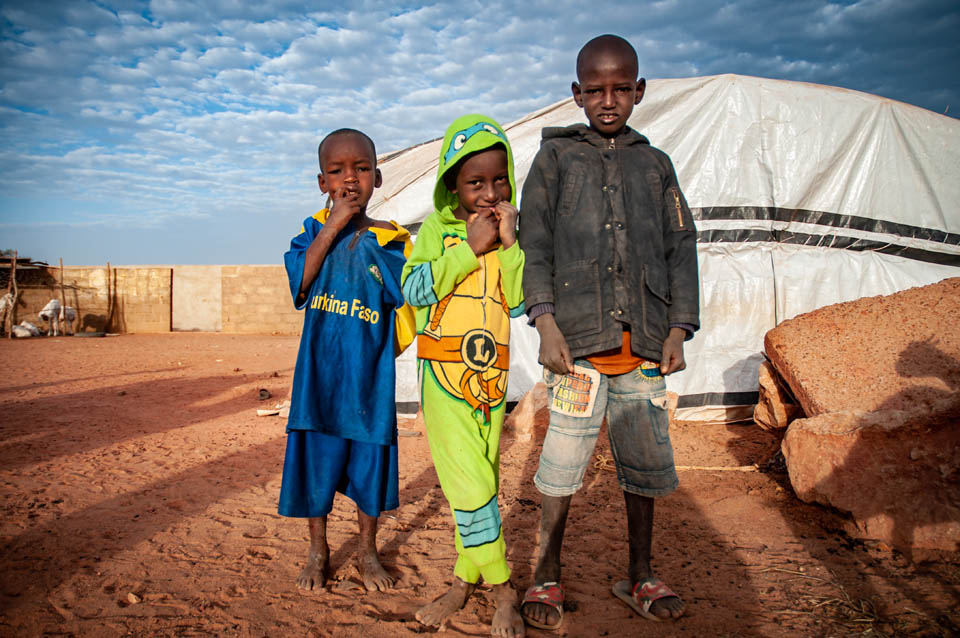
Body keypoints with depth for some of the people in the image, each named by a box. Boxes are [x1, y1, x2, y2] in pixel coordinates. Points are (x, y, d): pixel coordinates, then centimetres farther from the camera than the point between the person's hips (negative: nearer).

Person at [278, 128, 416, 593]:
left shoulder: (390, 242, 1)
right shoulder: (312, 231, 3)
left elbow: (407, 305, 2)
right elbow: (300, 283, -15)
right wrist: (332, 228, -15)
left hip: (370, 376, 0)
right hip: (319, 373, 0)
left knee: (370, 462, 11)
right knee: (316, 460, 10)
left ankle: (367, 551, 33)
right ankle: (318, 551, 32)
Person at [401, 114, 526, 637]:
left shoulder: (513, 232, 8)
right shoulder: (438, 228, 2)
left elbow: (521, 304, -2)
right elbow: (414, 290, -12)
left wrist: (509, 245, -9)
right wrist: (469, 247, -13)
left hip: (493, 375, 3)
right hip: (444, 374, -2)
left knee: (481, 483, 9)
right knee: (469, 484, -6)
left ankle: (465, 579, 24)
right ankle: (503, 591, 9)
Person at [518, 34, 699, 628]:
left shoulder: (656, 164, 18)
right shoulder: (556, 155, 11)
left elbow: (681, 248, 15)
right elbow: (535, 242, 3)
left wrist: (678, 328, 5)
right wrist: (546, 322, -8)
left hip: (644, 342, 3)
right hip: (578, 337, -3)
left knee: (646, 461, 8)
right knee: (564, 460, -2)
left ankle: (640, 576, 25)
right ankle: (547, 576, 16)